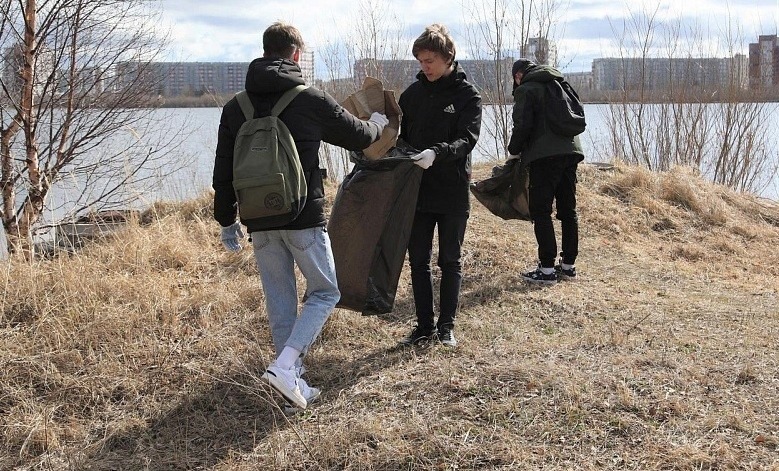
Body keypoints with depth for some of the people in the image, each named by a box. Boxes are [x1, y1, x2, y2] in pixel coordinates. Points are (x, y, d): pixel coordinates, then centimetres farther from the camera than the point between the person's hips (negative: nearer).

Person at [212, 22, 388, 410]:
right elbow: (359, 136, 7)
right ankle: (284, 365, -6)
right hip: (304, 218, -4)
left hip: (260, 222, 4)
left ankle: (294, 384, 18)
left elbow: (223, 170, 10)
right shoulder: (311, 100, -6)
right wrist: (379, 120, 29)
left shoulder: (235, 107, 6)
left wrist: (226, 220, 20)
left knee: (279, 302, 13)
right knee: (325, 291, 11)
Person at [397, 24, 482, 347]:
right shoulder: (412, 94, 7)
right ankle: (425, 325, 18)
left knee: (450, 261, 7)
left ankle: (447, 325, 17)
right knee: (418, 261, 8)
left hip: (453, 193, -4)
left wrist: (437, 153, -35)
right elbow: (401, 136, 13)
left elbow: (467, 139, -17)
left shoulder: (467, 95, -4)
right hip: (417, 191, 4)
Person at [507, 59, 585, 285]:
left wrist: (514, 151, 7)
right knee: (568, 210, 12)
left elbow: (522, 125, -10)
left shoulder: (526, 90, -2)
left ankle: (547, 269, -7)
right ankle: (568, 265, 17)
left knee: (540, 211, -4)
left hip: (545, 155, -7)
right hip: (570, 151, 8)